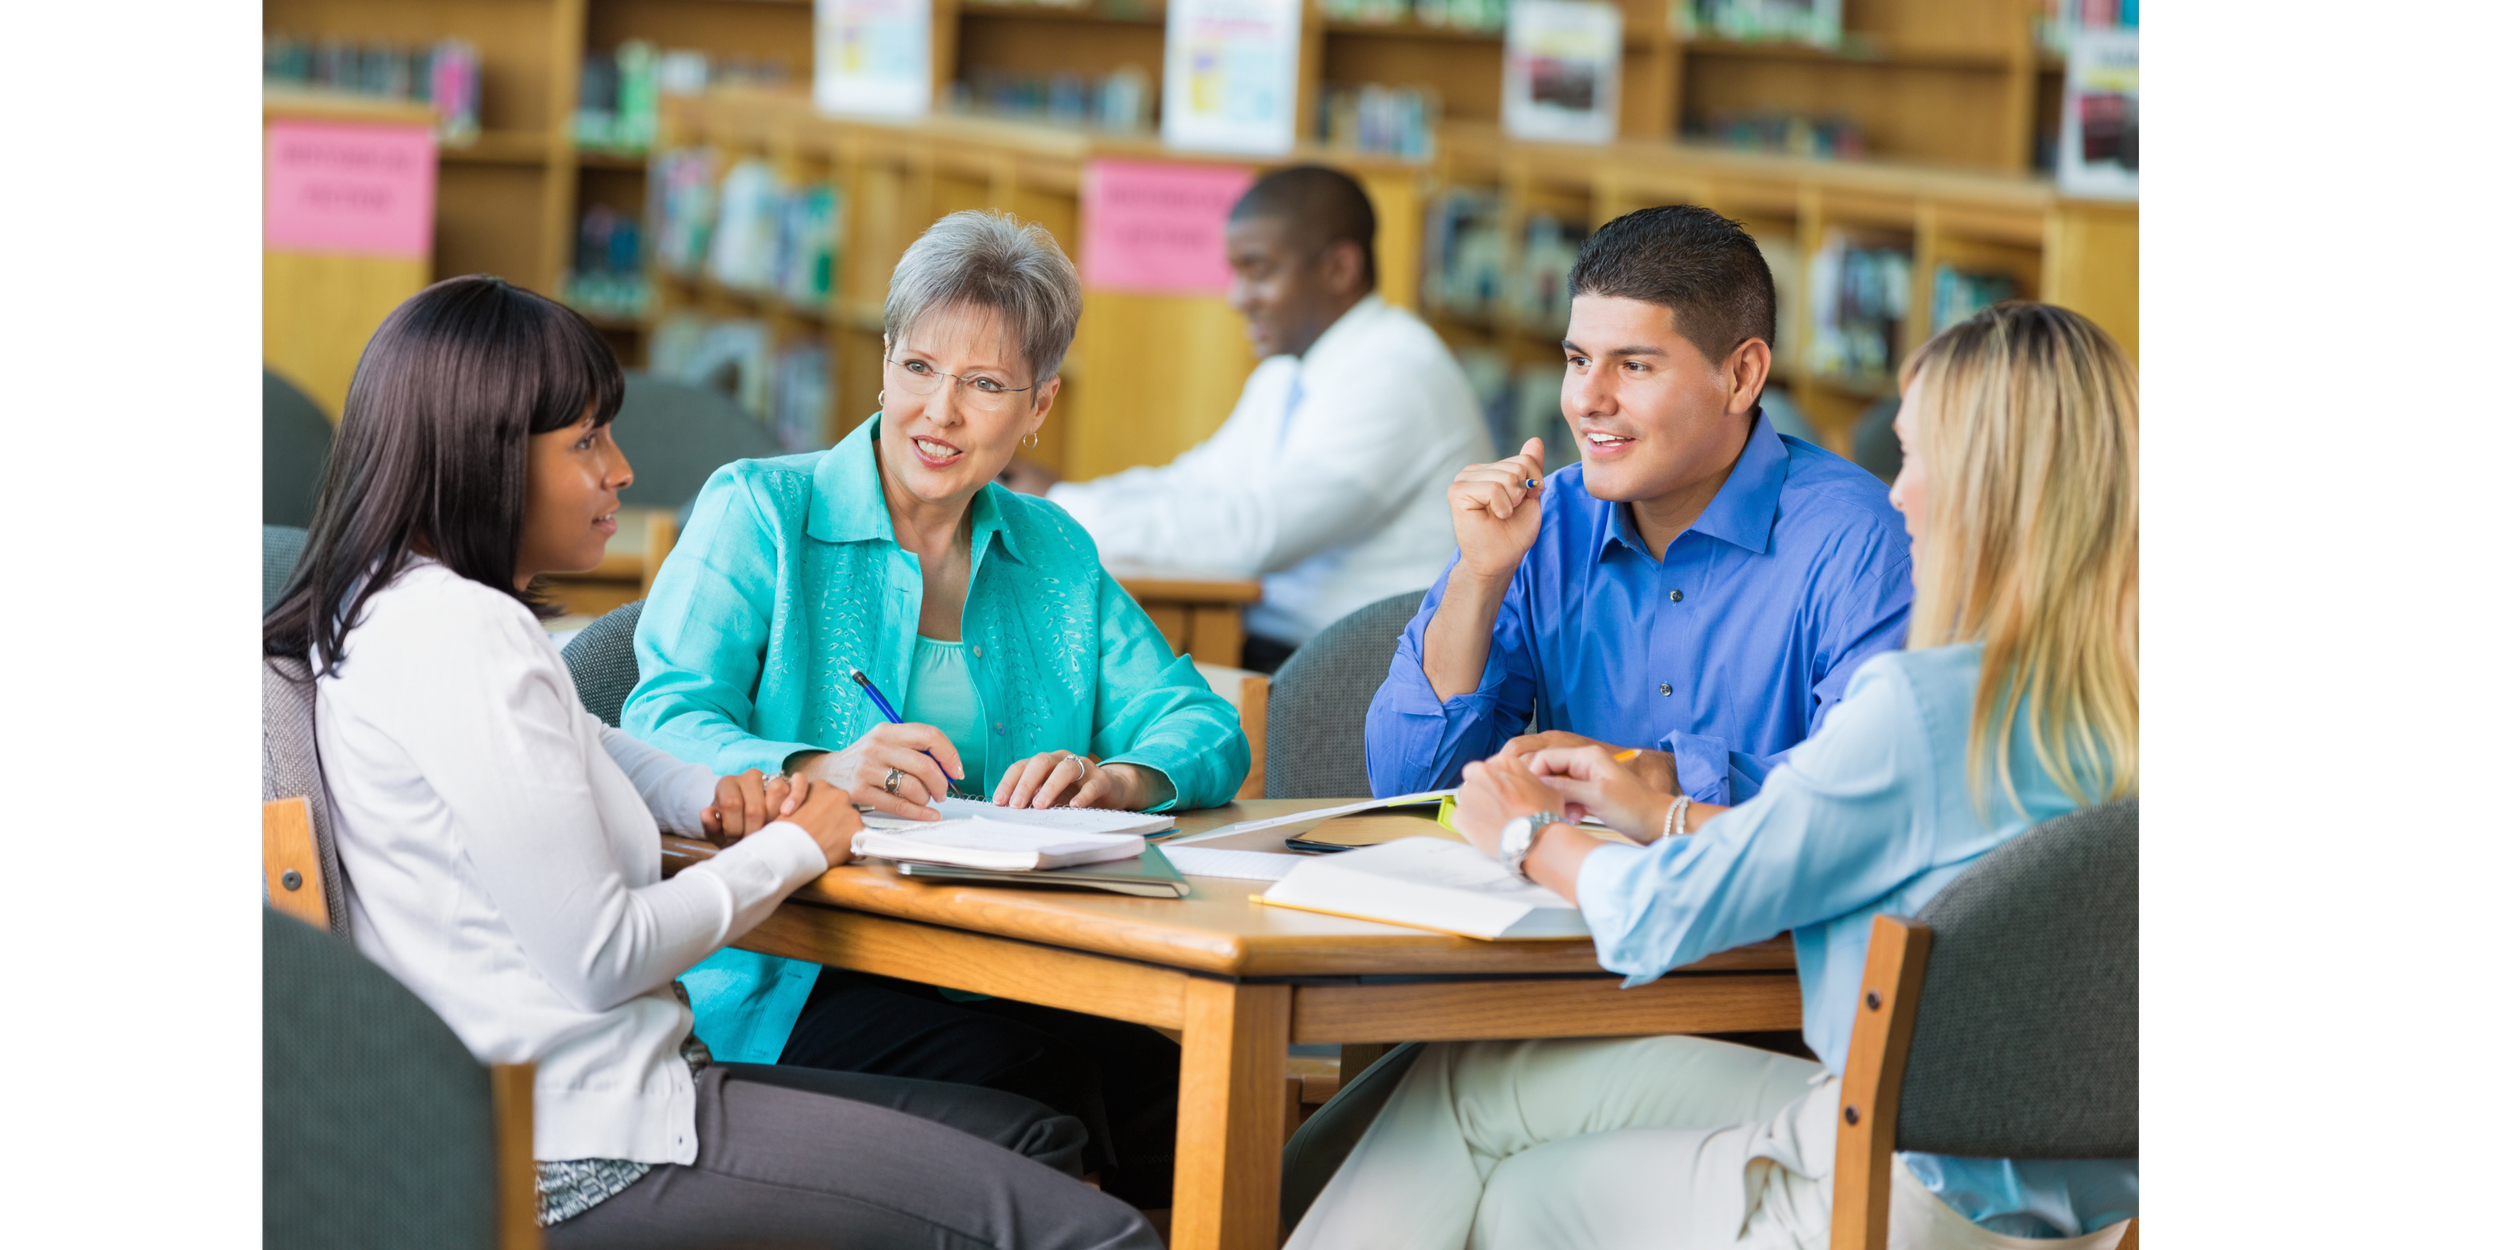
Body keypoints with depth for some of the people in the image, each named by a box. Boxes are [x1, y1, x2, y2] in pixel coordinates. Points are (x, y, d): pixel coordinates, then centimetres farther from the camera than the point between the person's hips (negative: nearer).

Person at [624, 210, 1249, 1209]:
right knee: (1035, 1071, -35)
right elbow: (662, 730, -9)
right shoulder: (758, 512, 4)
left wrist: (1120, 778, -13)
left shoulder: (1055, 557, 20)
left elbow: (1205, 728, 12)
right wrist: (819, 773, -30)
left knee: (1183, 1067, -29)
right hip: (788, 981, -4)